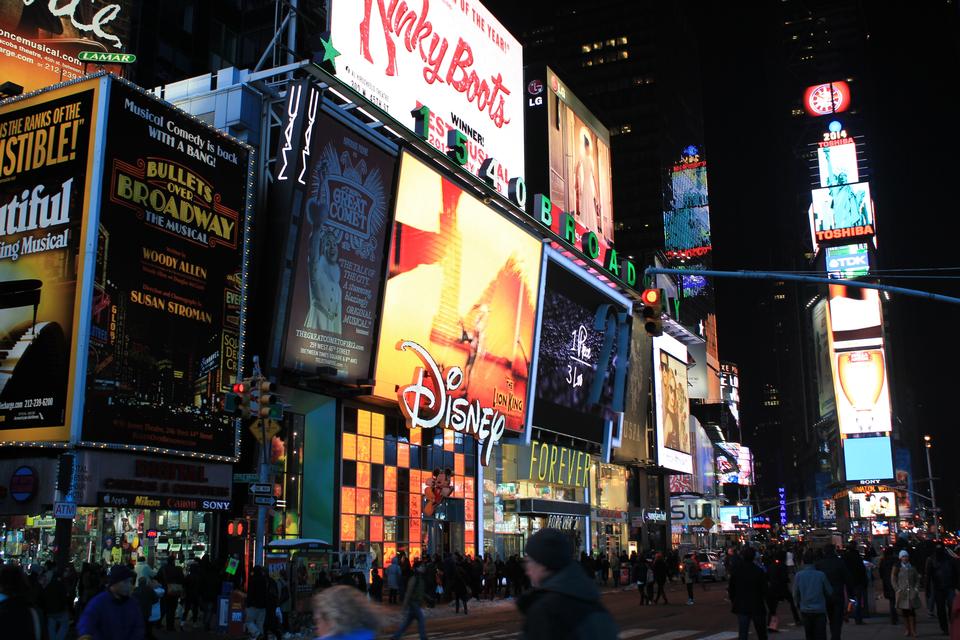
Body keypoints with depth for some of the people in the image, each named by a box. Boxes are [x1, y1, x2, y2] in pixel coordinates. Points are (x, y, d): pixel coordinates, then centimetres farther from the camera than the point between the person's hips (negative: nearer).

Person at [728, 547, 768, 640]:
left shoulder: (736, 571, -3)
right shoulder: (759, 571, -13)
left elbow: (731, 589, 3)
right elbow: (764, 589, -10)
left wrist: (733, 601, 15)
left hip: (741, 607, 2)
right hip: (757, 607, -2)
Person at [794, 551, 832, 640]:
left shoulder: (798, 575, -7)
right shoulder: (821, 575, -10)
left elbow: (795, 594, -1)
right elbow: (829, 592, -1)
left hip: (805, 610, 2)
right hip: (820, 610, -2)